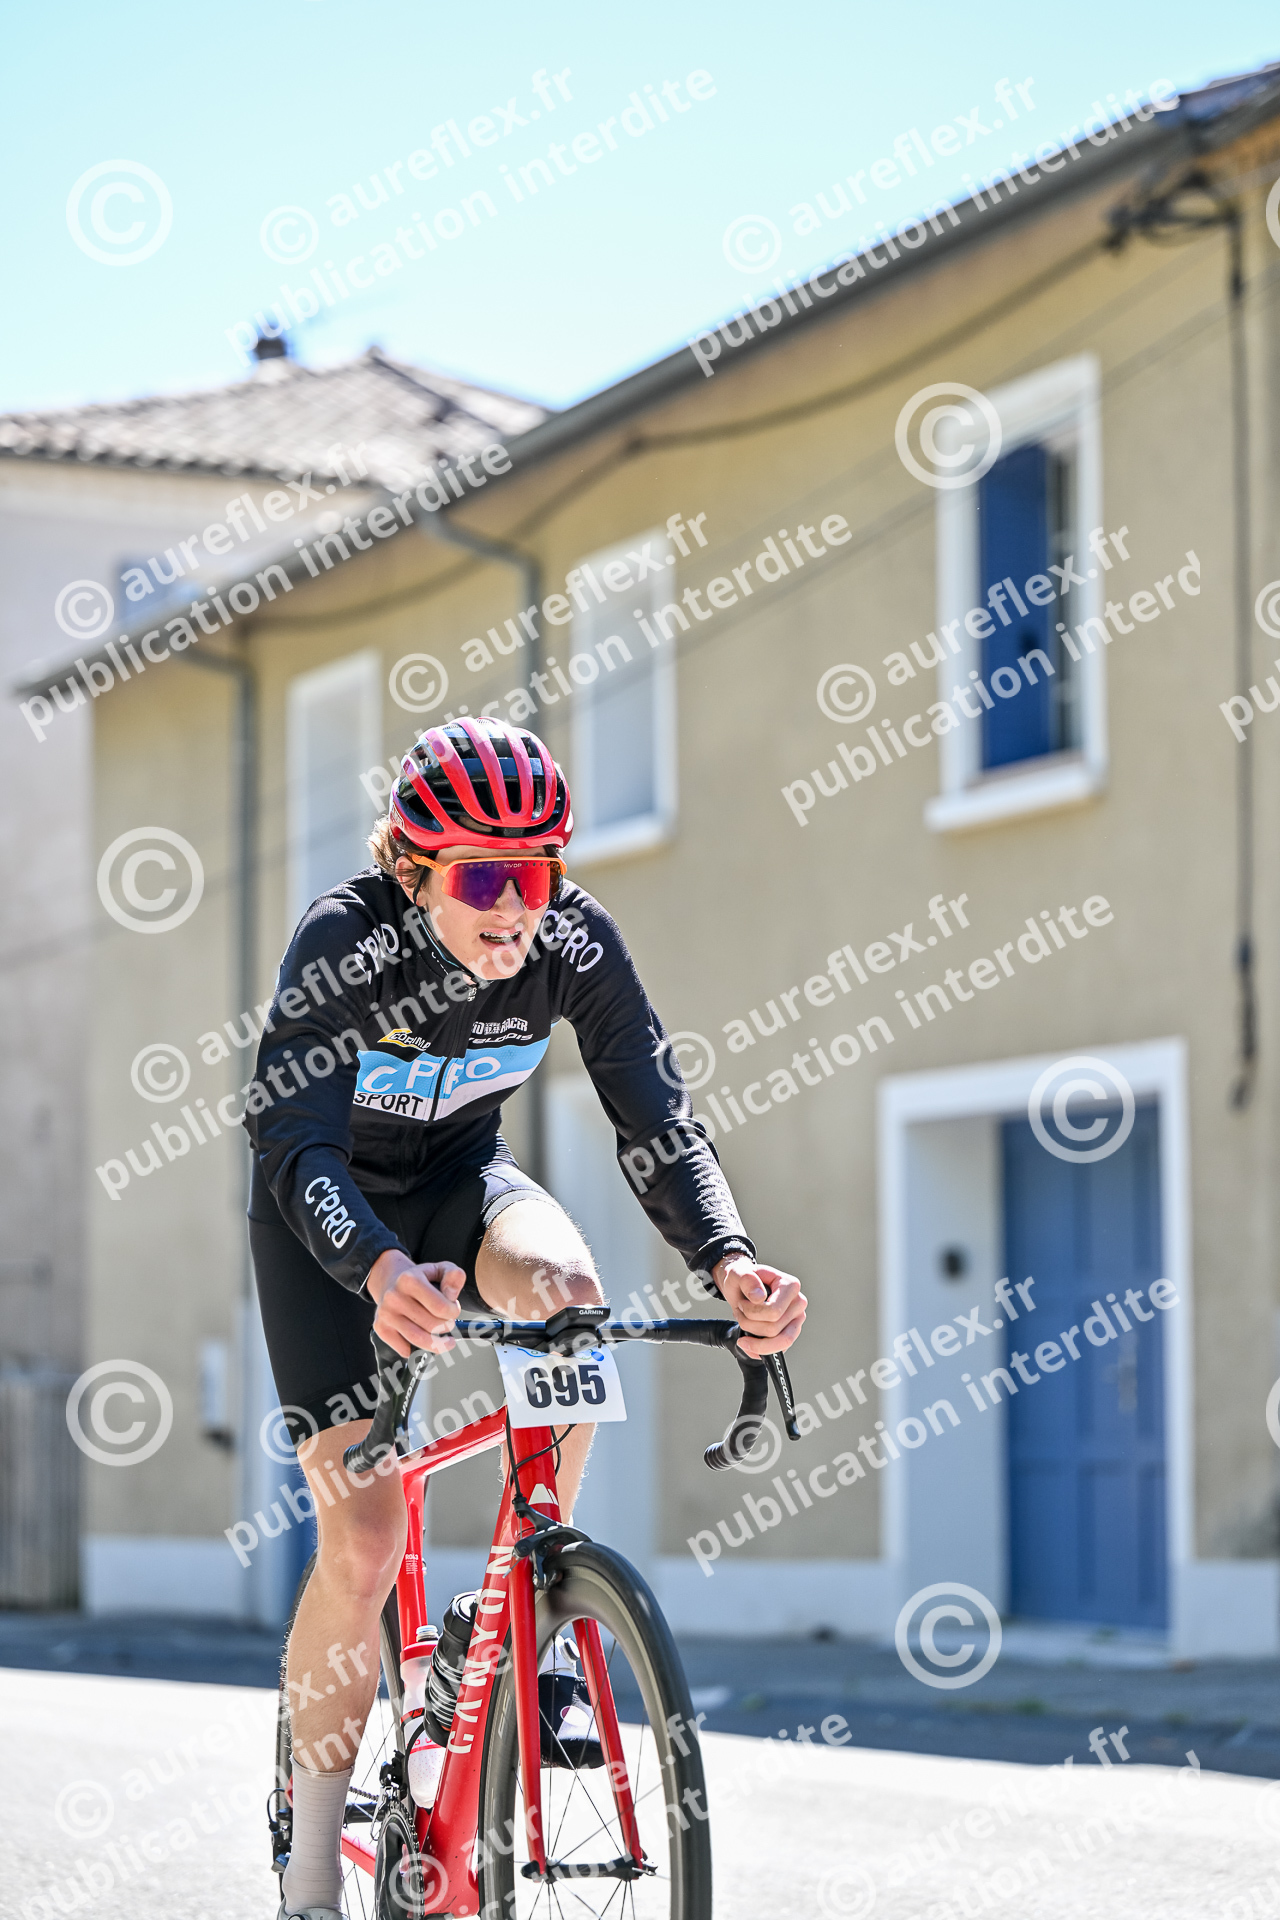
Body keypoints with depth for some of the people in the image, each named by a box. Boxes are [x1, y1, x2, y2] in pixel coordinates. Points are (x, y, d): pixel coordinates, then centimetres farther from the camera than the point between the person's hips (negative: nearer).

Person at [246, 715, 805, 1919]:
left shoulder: (575, 942, -22)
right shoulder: (344, 941, -31)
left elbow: (656, 1119, -24)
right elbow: (296, 1143, -41)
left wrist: (725, 1259, -44)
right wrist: (381, 1271, -61)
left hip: (459, 1179, 3)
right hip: (328, 1213, -3)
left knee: (565, 1289, -34)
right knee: (362, 1541, -13)